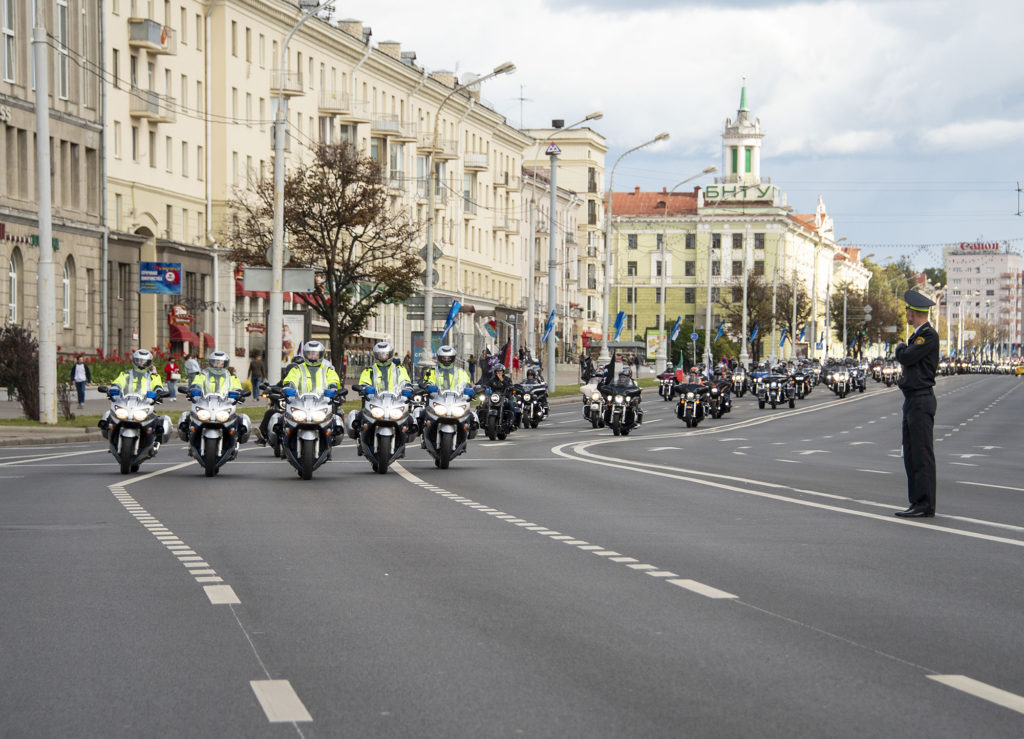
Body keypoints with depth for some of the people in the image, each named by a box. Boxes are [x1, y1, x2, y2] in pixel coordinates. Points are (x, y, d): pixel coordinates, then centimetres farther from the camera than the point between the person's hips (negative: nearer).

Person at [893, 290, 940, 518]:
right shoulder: (917, 335, 18)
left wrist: (900, 347, 1)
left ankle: (925, 505, -7)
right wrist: (903, 350, 3)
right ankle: (917, 503, 15)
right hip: (911, 400, 10)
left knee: (922, 455, -8)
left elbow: (906, 357, -17)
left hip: (921, 401, -10)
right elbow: (905, 359, 19)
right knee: (911, 455, 11)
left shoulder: (929, 335, -13)